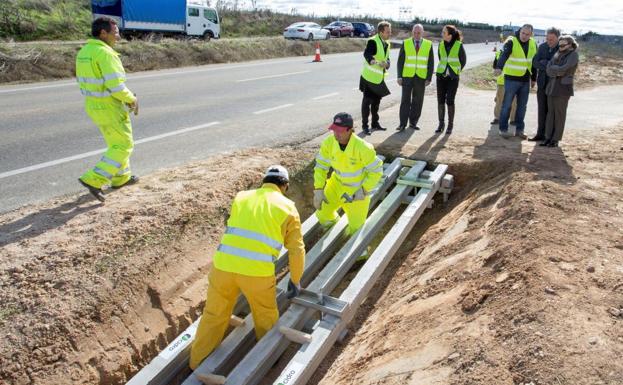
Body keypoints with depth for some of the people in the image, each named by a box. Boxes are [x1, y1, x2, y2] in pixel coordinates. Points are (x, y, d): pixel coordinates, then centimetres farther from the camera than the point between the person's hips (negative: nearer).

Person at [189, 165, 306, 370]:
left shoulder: (241, 197, 18)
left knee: (214, 316, 21)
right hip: (257, 272, -3)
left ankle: (197, 364, 36)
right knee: (266, 317, 23)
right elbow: (296, 249, 8)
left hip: (223, 265, 3)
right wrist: (295, 281, 22)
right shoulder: (287, 207, 8)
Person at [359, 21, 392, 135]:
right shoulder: (373, 42, -18)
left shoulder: (387, 43, 9)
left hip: (379, 78, 8)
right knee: (367, 101, -2)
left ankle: (375, 123, 30)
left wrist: (386, 64, -7)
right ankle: (364, 125, 8)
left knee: (376, 101, 17)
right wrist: (372, 61, -55)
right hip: (369, 77, -8)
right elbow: (366, 54, -35)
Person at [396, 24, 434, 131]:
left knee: (418, 101, 5)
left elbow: (431, 63, 5)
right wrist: (399, 76, -4)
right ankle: (402, 123, 1)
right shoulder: (406, 43, 4)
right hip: (407, 76, -1)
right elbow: (400, 61, 4)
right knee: (405, 100, -2)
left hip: (421, 77, 1)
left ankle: (413, 122, 15)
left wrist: (429, 78, -2)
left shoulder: (428, 44, 5)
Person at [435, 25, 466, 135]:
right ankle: (441, 123, 12)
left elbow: (463, 60, 3)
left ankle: (450, 125, 5)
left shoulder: (459, 45, -10)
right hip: (441, 75, 4)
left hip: (453, 77, -4)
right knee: (440, 100, 2)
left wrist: (456, 71, 10)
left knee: (449, 101, -7)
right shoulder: (441, 45, 1)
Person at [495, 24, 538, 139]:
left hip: (525, 80, 6)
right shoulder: (511, 42, -11)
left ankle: (519, 129, 18)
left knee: (522, 106, 9)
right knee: (507, 105, -2)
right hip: (511, 79, -5)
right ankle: (503, 129, 7)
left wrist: (534, 78, 16)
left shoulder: (533, 44, 8)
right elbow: (504, 55, -29)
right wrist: (499, 67, -48)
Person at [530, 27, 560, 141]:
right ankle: (540, 134, 18)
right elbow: (535, 63, -3)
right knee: (542, 110, 10)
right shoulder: (542, 47, 5)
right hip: (542, 83, 4)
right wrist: (549, 65, -16)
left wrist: (544, 63, -16)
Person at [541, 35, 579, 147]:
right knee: (550, 112, 5)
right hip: (552, 86, 6)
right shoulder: (558, 54, 12)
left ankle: (556, 139, 5)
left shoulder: (573, 55, -7)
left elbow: (563, 69, -20)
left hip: (564, 88, -6)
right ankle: (548, 138, 9)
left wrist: (554, 70, -5)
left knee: (559, 114, -2)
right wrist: (558, 71, -14)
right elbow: (548, 69, 1)